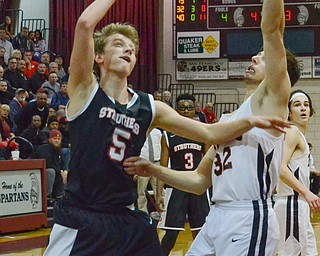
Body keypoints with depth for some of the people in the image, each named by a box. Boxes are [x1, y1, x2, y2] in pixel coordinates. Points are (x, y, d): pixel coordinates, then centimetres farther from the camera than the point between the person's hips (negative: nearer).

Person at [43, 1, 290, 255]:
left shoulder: (150, 107, 7)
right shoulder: (85, 91, -5)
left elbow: (209, 133, 11)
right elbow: (85, 24, -19)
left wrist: (250, 122, -4)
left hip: (128, 219, 5)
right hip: (79, 221, -5)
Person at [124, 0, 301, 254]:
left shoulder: (271, 98, 0)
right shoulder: (228, 119, 21)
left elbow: (272, 29, -11)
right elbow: (200, 181, 22)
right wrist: (155, 171, 11)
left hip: (250, 219, -8)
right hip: (217, 216, 8)